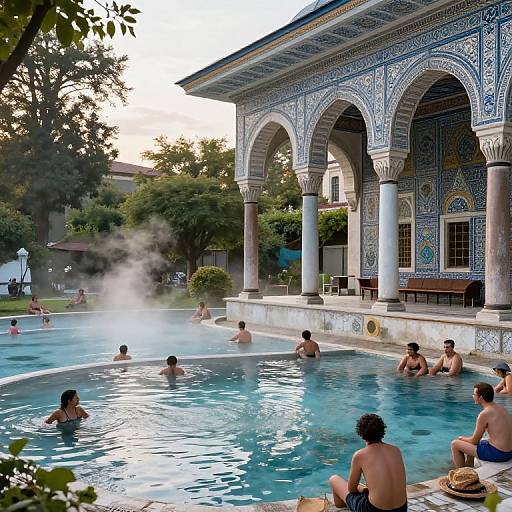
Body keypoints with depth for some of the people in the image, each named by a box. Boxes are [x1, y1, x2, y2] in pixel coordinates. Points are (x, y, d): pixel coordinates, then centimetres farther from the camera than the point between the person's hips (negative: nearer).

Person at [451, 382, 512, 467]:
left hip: (497, 454, -9)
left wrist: (462, 438, 12)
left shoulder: (484, 414, -19)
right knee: (470, 444, 31)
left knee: (455, 444, 4)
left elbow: (474, 441, -10)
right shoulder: (501, 409, 7)